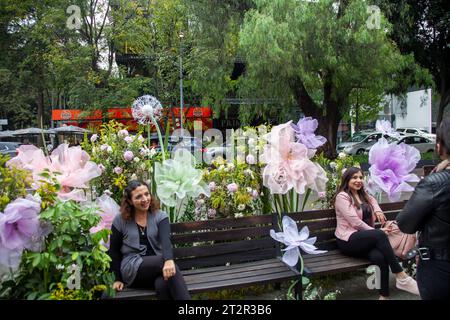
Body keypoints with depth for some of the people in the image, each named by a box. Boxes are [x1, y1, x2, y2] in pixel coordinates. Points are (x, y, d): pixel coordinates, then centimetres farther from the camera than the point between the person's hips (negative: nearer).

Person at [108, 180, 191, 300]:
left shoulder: (160, 216, 3)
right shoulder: (120, 221, 4)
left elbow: (165, 240, -16)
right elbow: (114, 251, 12)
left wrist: (169, 260, -36)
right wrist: (118, 279, 7)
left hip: (157, 265, 1)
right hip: (132, 269, -1)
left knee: (162, 284, -37)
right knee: (163, 261, -32)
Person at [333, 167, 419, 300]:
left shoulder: (363, 195, 19)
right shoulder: (342, 196, -5)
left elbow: (372, 199, 41)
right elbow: (355, 222, -13)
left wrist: (377, 210, 18)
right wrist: (378, 232, -12)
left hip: (366, 238, 6)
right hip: (348, 240, -6)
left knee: (379, 257, -30)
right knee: (379, 235, -34)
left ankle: (384, 295, -26)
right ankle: (401, 277, -29)